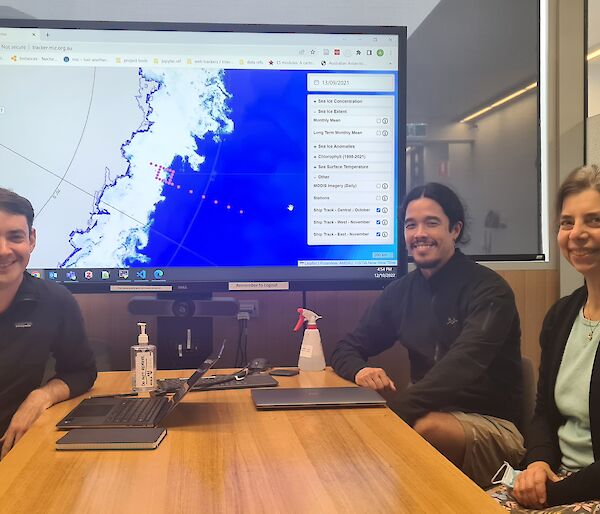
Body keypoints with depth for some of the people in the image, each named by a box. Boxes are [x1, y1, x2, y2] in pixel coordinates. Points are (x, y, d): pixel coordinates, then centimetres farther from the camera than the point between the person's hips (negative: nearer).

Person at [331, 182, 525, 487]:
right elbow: (346, 348, 10)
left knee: (427, 427, -35)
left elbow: (461, 367, -26)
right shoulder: (402, 290, 8)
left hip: (492, 424, -4)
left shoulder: (487, 290, -10)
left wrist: (393, 409, -40)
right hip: (431, 413, 4)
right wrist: (360, 370, -16)